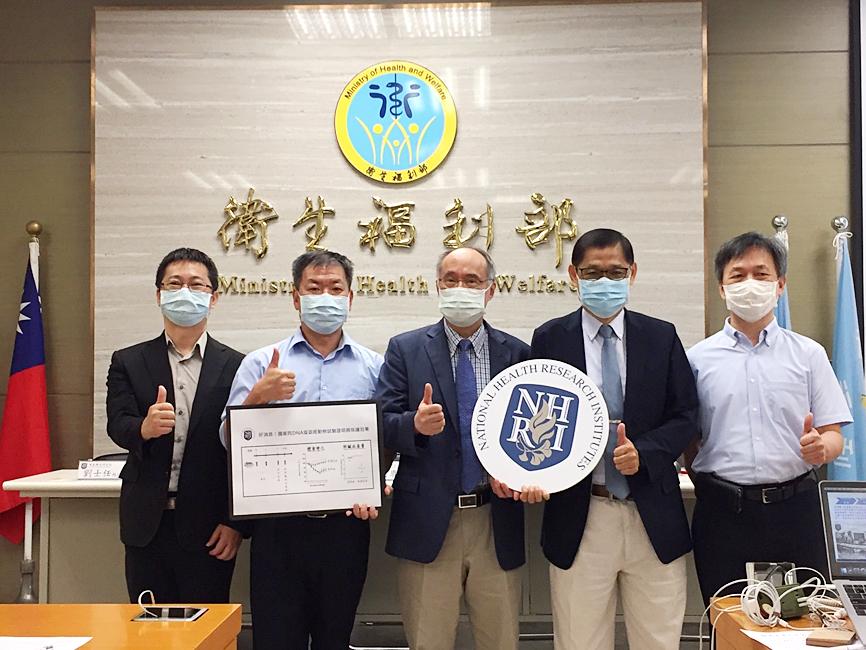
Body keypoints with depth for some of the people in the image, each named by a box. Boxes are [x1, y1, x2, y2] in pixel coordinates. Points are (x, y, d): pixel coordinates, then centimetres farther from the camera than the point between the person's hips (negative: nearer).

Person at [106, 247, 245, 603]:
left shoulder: (235, 367, 0)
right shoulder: (128, 362, 7)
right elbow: (117, 424, -6)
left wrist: (236, 522, -6)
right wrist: (145, 428, -29)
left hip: (209, 528, -1)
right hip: (147, 525, 2)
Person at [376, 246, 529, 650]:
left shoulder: (517, 354, 5)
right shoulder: (405, 349, 1)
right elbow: (382, 427, -5)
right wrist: (414, 424, -26)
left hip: (497, 524, 2)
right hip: (428, 523, -1)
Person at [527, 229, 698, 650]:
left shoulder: (662, 337, 6)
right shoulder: (549, 339, 2)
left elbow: (685, 417, 4)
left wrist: (645, 452, -14)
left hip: (653, 518, 1)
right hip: (578, 515, -1)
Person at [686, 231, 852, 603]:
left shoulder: (809, 354, 6)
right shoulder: (698, 359, 4)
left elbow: (833, 435, 5)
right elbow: (689, 440, 7)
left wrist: (819, 446, -16)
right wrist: (711, 492, -5)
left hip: (795, 511, 1)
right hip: (722, 514, 0)